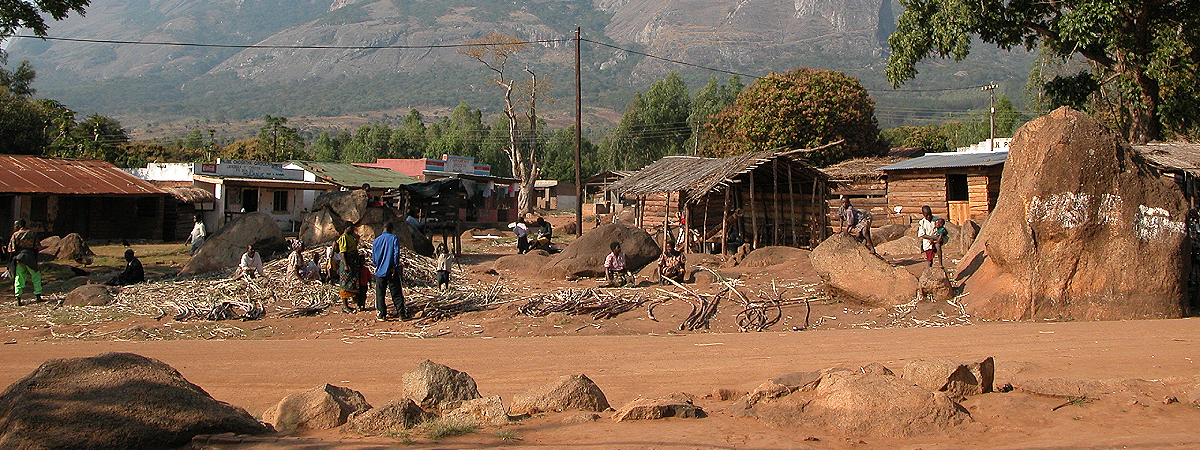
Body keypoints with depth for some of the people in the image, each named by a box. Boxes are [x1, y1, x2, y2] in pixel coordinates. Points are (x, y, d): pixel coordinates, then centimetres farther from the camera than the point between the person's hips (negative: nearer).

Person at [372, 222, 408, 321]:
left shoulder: (376, 240, 7)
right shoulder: (394, 238, -4)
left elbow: (373, 257, 10)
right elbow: (396, 253, -12)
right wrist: (395, 267, -8)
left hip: (380, 271, 3)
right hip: (391, 271, -3)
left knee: (380, 294, 9)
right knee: (397, 294, 1)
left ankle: (382, 314, 6)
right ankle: (402, 314, -1)